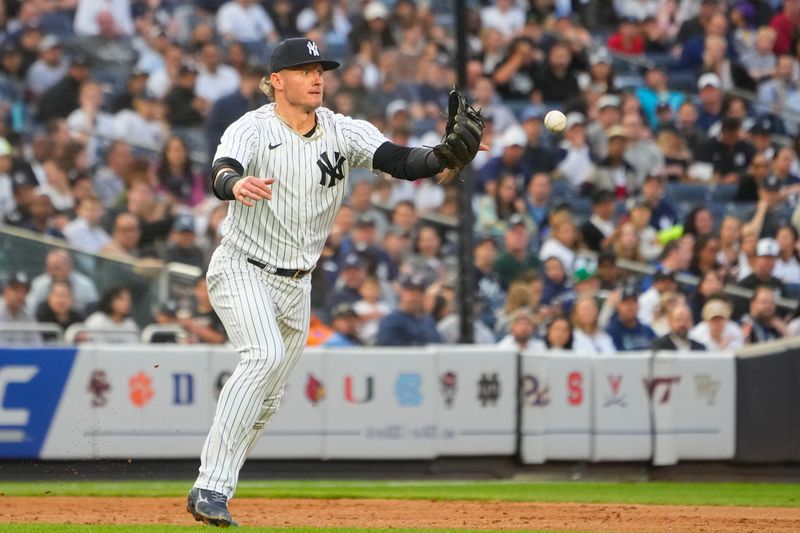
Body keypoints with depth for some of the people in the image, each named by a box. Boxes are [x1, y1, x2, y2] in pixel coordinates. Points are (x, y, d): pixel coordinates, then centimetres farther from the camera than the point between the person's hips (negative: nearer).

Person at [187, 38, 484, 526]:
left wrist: (447, 156, -36)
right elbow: (221, 174, -35)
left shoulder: (345, 132, -3)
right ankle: (212, 487, -30)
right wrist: (236, 184, -60)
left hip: (296, 285, 6)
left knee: (267, 398, 11)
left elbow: (400, 161, -16)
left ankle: (214, 491, 26)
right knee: (265, 357, -29)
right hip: (242, 270, -6)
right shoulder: (252, 129, -15)